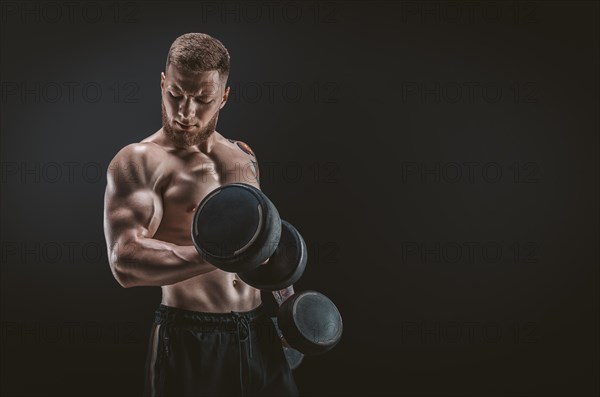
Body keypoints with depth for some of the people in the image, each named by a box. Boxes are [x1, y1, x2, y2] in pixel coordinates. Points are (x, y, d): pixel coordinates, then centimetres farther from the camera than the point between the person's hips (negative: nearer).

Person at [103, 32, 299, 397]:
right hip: (189, 339, -5)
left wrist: (285, 296, 21)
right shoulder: (139, 161, -10)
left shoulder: (244, 157, 10)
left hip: (257, 332, 6)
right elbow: (125, 260, -24)